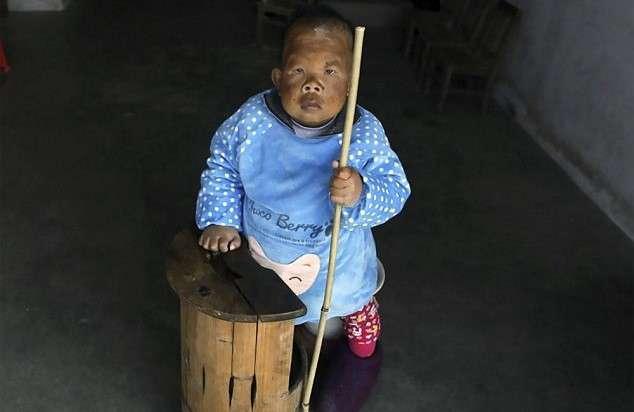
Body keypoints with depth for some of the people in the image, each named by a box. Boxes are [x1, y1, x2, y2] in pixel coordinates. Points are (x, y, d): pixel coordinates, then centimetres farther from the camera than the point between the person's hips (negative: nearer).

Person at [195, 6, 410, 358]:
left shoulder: (365, 136, -30)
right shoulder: (253, 121, -25)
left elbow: (395, 190, -24)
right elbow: (222, 167, -8)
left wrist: (360, 193, -45)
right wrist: (221, 221, -14)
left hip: (335, 263, 0)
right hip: (257, 254, 0)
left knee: (348, 298, 32)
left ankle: (358, 310, 68)